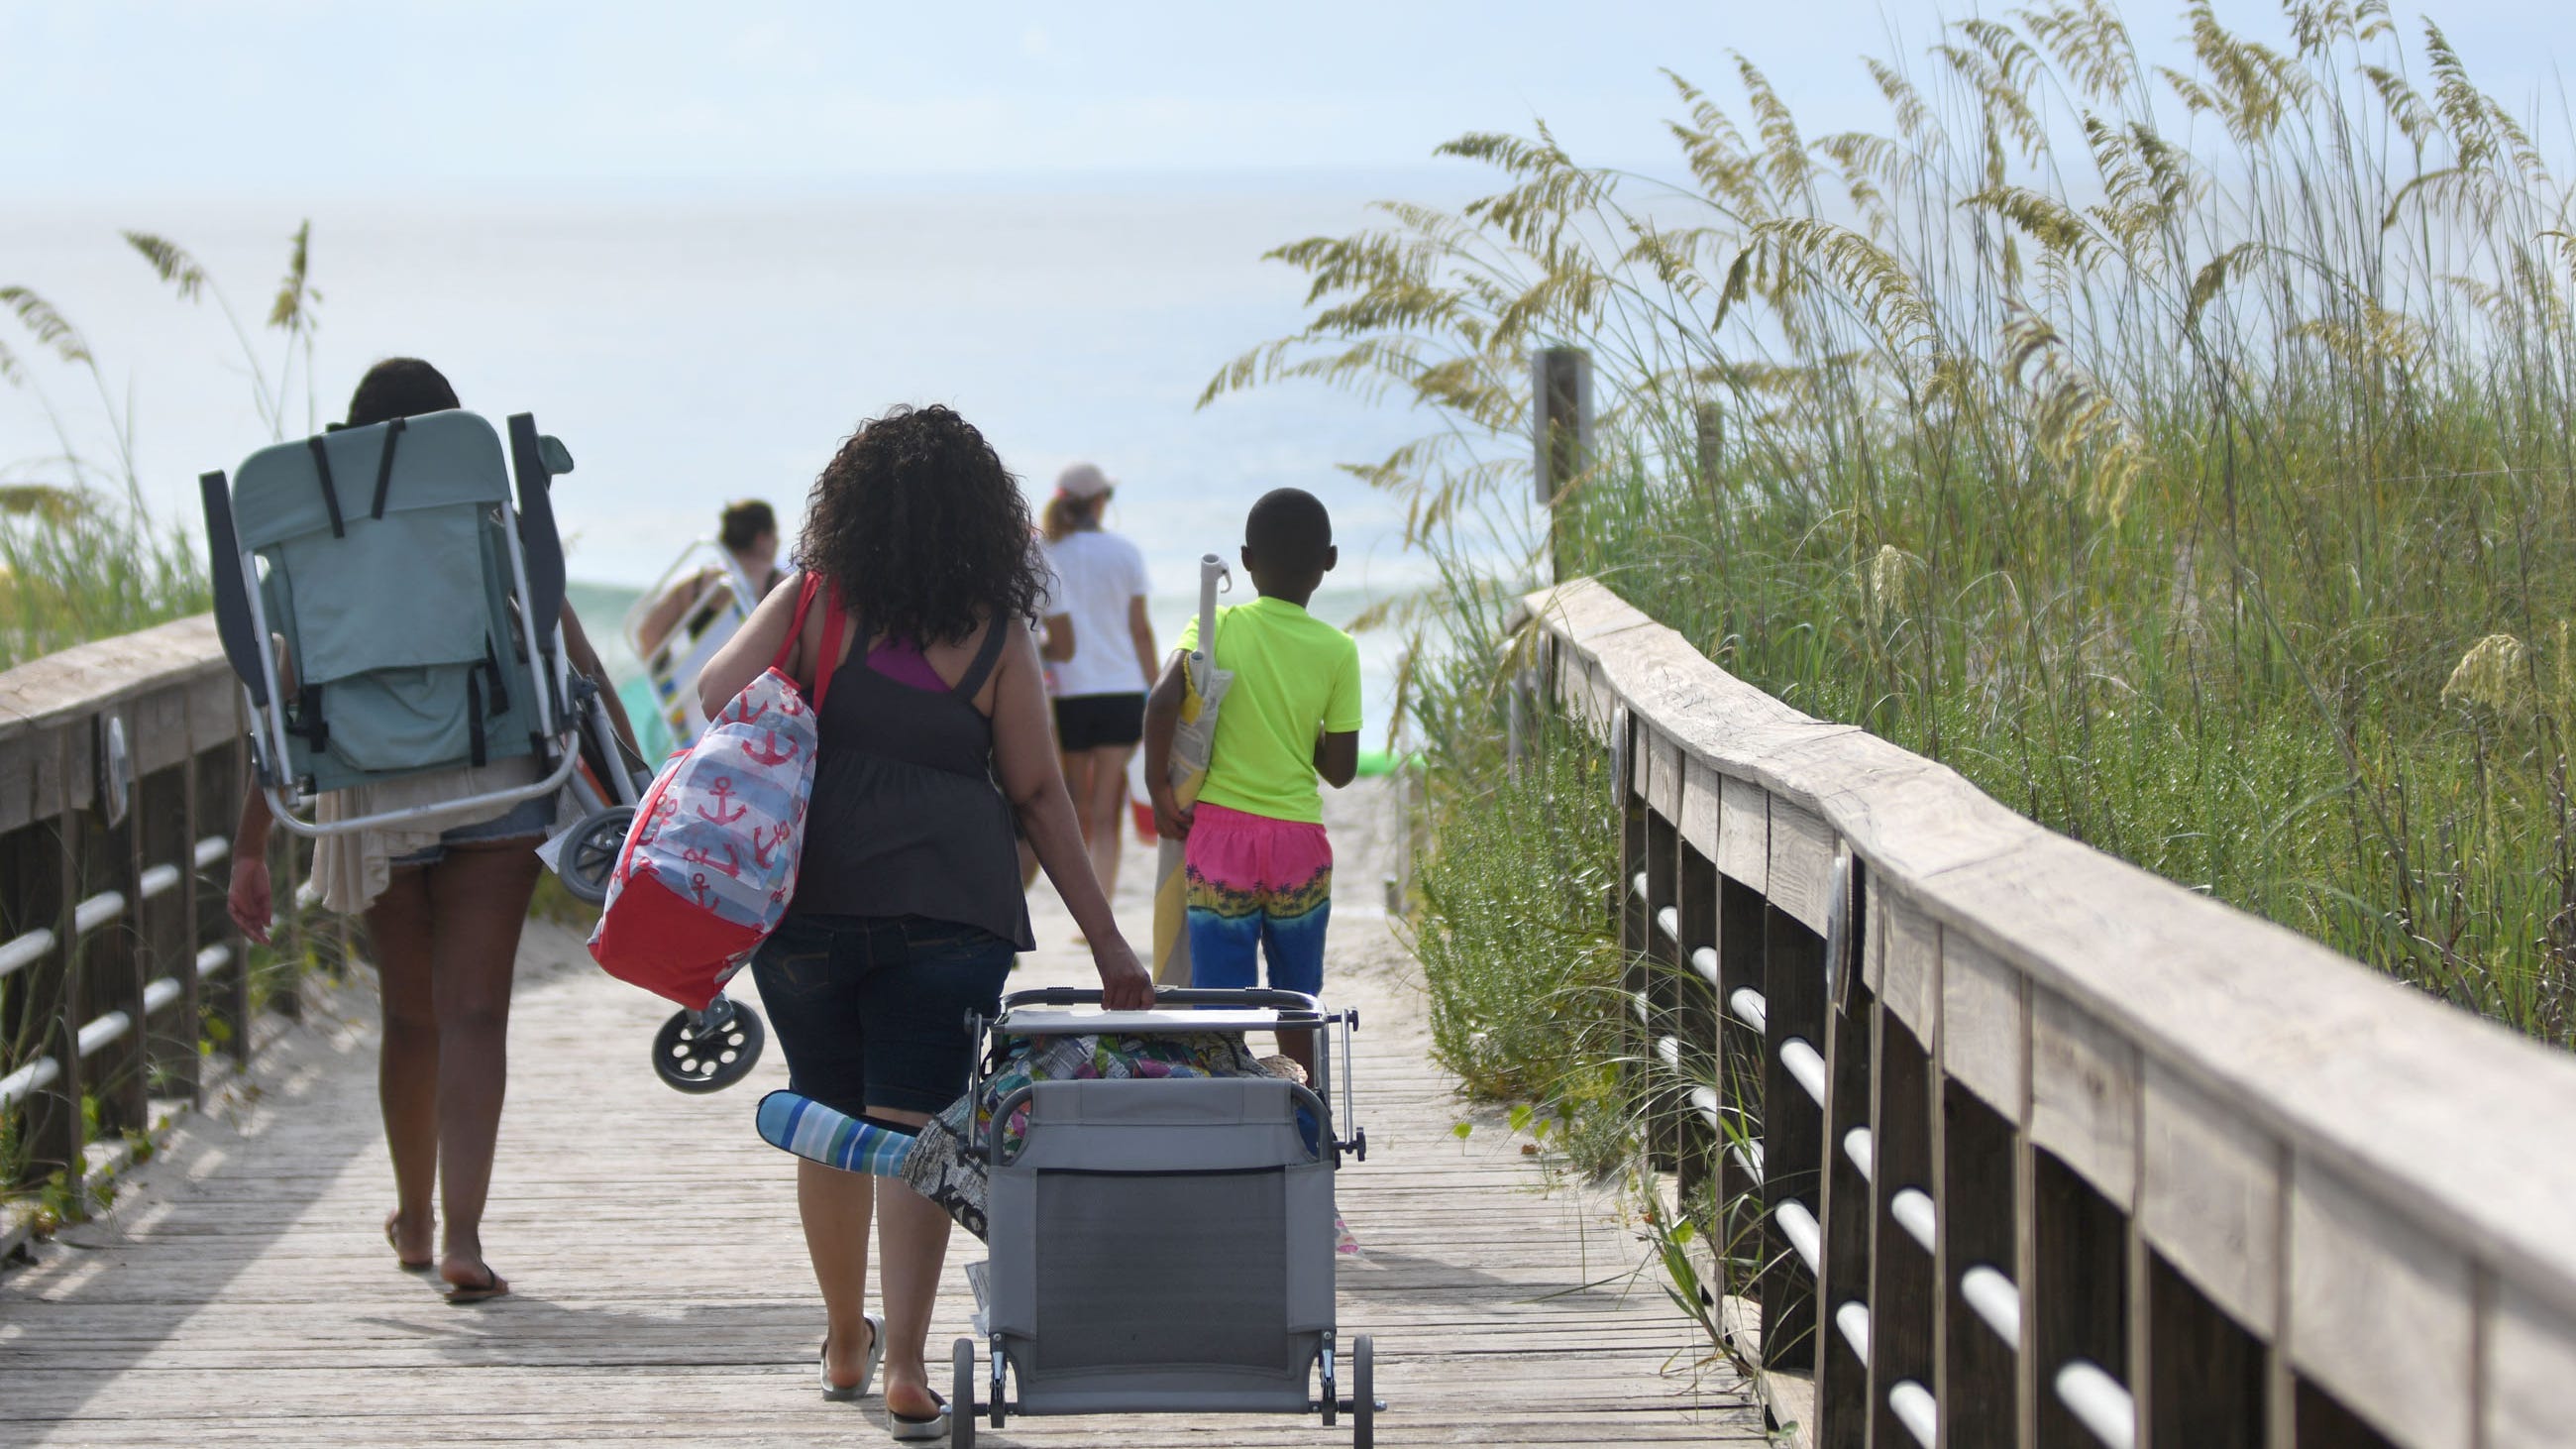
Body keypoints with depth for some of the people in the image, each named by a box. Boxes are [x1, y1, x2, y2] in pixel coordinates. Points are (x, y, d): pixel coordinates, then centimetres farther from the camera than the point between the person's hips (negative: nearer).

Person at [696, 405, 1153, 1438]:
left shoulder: (817, 601, 1)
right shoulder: (996, 633, 1)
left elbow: (715, 693, -8)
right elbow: (1036, 794, 3)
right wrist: (1106, 940, 8)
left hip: (806, 895, 1)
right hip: (948, 912, -1)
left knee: (830, 1122, 15)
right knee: (912, 1128, -1)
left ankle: (845, 1343, 30)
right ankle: (904, 1364, -12)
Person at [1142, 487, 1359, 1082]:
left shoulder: (1216, 627, -3)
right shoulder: (1337, 651, -2)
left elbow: (1162, 702, -18)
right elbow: (1341, 767, -1)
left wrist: (1159, 790, -8)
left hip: (1220, 832, -1)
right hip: (1299, 839, 1)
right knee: (1297, 1002, 13)